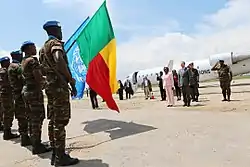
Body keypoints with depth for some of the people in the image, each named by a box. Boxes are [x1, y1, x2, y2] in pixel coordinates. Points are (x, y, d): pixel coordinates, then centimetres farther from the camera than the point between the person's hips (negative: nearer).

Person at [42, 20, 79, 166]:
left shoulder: (46, 45, 23)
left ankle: (57, 155, 19)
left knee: (57, 120, 12)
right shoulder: (55, 42, -7)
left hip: (53, 84, 10)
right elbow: (59, 60, -30)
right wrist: (71, 79, -19)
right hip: (59, 84, -10)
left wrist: (70, 82, 23)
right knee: (61, 120, -6)